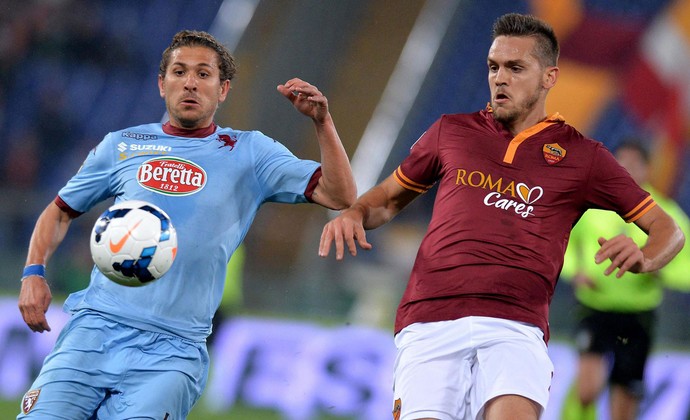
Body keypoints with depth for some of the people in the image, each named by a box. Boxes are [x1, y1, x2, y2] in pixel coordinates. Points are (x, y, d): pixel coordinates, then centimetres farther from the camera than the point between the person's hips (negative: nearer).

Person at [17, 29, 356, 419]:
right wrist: (34, 272, 6)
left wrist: (322, 120, -11)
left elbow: (340, 196, 2)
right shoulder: (122, 146, 13)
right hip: (93, 328, 1)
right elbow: (60, 211, 23)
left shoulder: (248, 152, 9)